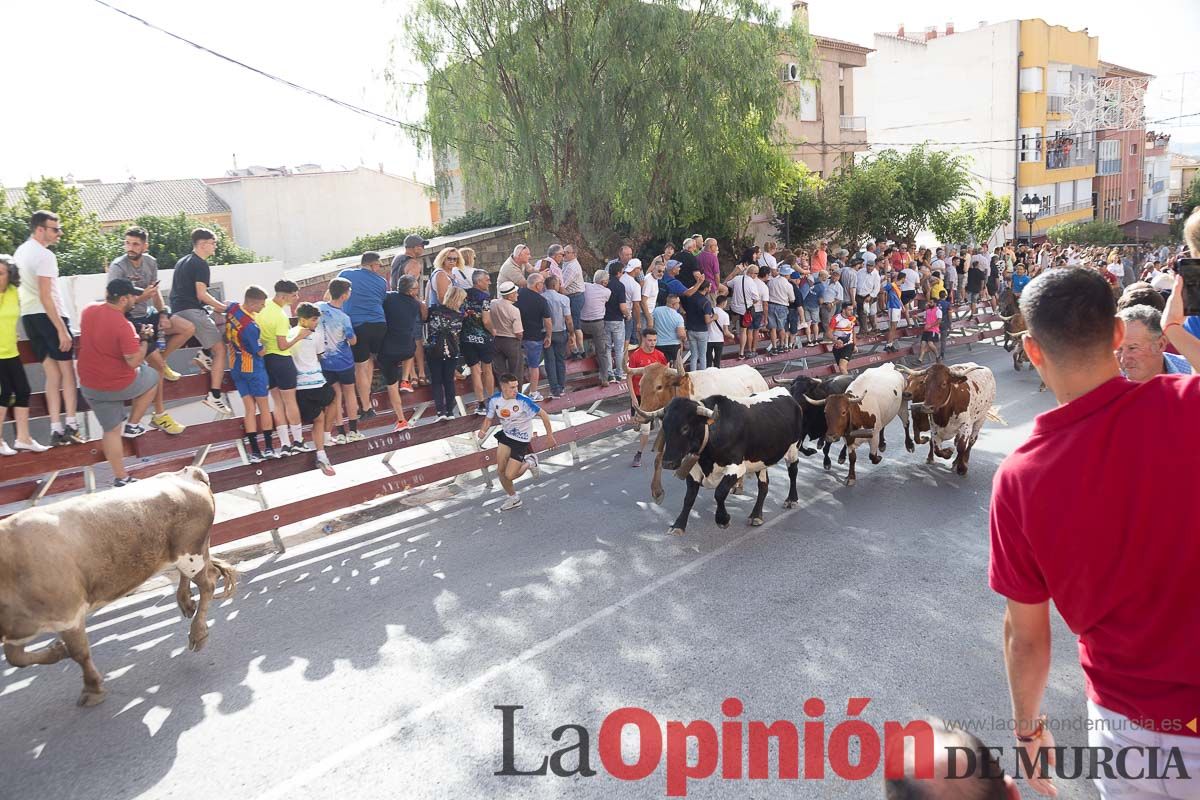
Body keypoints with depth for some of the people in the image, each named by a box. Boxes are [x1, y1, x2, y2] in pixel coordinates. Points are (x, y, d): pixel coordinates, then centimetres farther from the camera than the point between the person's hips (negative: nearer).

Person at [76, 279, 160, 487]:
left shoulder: (88, 311, -2)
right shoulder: (123, 326, -25)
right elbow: (134, 361, -24)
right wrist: (145, 339, -11)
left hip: (89, 386, 7)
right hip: (118, 386, -6)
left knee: (111, 429, 16)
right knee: (152, 377, 23)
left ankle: (120, 477, 21)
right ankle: (132, 425, 22)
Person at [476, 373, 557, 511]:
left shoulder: (523, 401, -25)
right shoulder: (495, 400, -10)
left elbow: (543, 415, -16)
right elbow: (489, 419, 4)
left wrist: (550, 436, -16)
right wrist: (483, 430, -18)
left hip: (522, 440, -5)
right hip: (506, 435, 5)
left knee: (509, 476, -9)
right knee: (500, 471, 2)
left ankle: (529, 463, 20)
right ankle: (513, 498, 27)